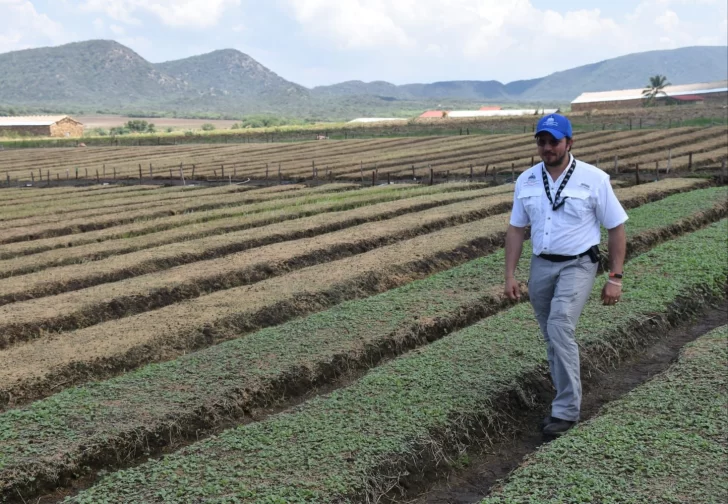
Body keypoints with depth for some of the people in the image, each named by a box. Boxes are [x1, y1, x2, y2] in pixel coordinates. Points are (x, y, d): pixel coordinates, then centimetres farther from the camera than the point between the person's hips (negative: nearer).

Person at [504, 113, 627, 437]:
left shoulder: (594, 179, -8)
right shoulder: (526, 181, 3)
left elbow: (616, 228, -4)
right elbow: (516, 229, 8)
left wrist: (615, 278, -7)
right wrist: (509, 275, 2)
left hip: (577, 266, -5)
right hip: (541, 265, 5)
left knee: (560, 329, -20)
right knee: (552, 337, 12)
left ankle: (565, 411, -11)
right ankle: (568, 399, 29)